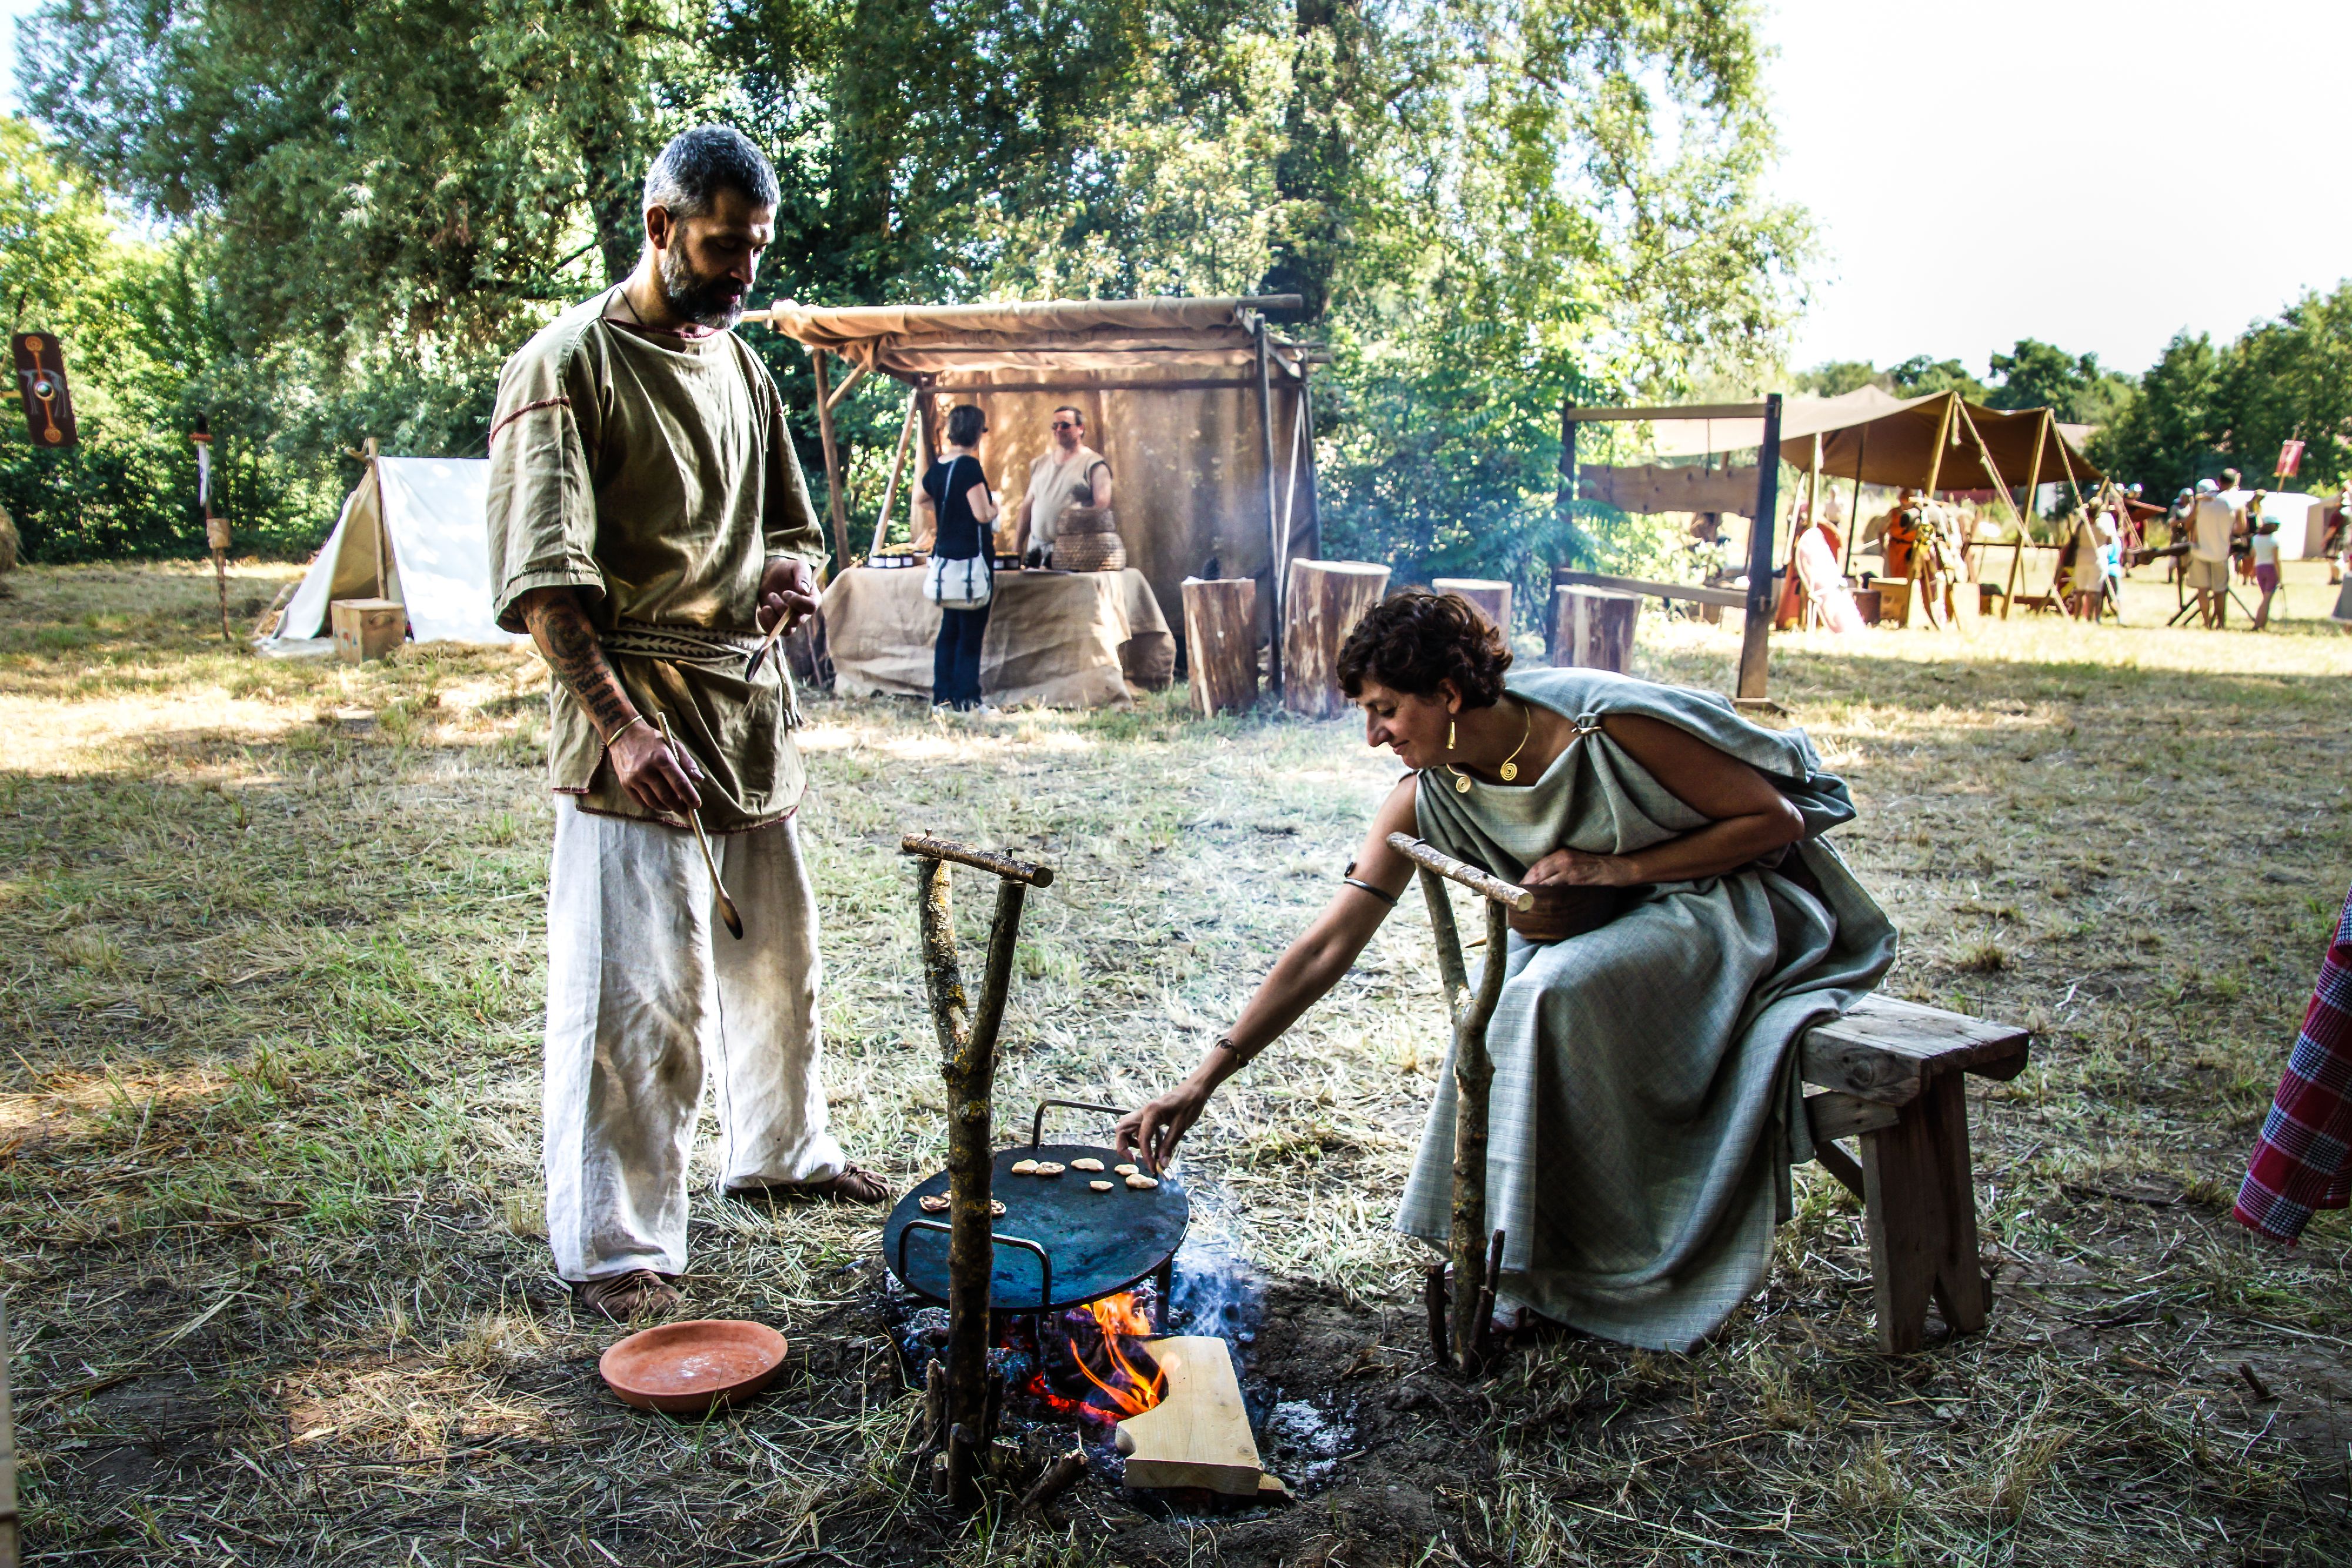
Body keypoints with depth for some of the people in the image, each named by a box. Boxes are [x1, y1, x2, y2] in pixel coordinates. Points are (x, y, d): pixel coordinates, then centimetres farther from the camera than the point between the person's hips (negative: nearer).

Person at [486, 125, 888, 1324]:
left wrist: (792, 569, 0)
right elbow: (541, 580, -16)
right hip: (637, 715, -7)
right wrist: (621, 725, -25)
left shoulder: (741, 367, 14)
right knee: (638, 989, -5)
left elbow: (792, 525, 24)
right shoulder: (571, 364, -9)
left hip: (751, 705, 8)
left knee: (778, 951, 18)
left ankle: (779, 1149, 39)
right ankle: (611, 1246, 10)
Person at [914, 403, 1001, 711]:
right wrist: (995, 504, -1)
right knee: (971, 630, -1)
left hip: (945, 555, 8)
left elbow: (920, 499, 23)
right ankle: (966, 698, 2)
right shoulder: (969, 466, -17)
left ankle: (943, 695, 16)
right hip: (971, 558, -8)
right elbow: (983, 514, -21)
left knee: (949, 628, 14)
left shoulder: (939, 466, 7)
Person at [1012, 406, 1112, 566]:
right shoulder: (1039, 463, 19)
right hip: (1037, 549, 5)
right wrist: (1017, 546, 14)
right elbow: (1027, 506, 21)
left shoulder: (1093, 464, 2)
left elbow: (1102, 508, -8)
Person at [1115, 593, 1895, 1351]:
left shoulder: (1609, 727, -30)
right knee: (1503, 1007, -22)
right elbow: (1323, 951, -14)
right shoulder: (1426, 799, -14)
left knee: (1553, 994, -28)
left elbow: (1776, 820, -19)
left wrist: (1615, 868, -27)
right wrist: (1204, 1080, -19)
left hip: (1727, 902, -5)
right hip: (1598, 928, 6)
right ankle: (1502, 1239, -1)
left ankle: (1565, 1254, -11)